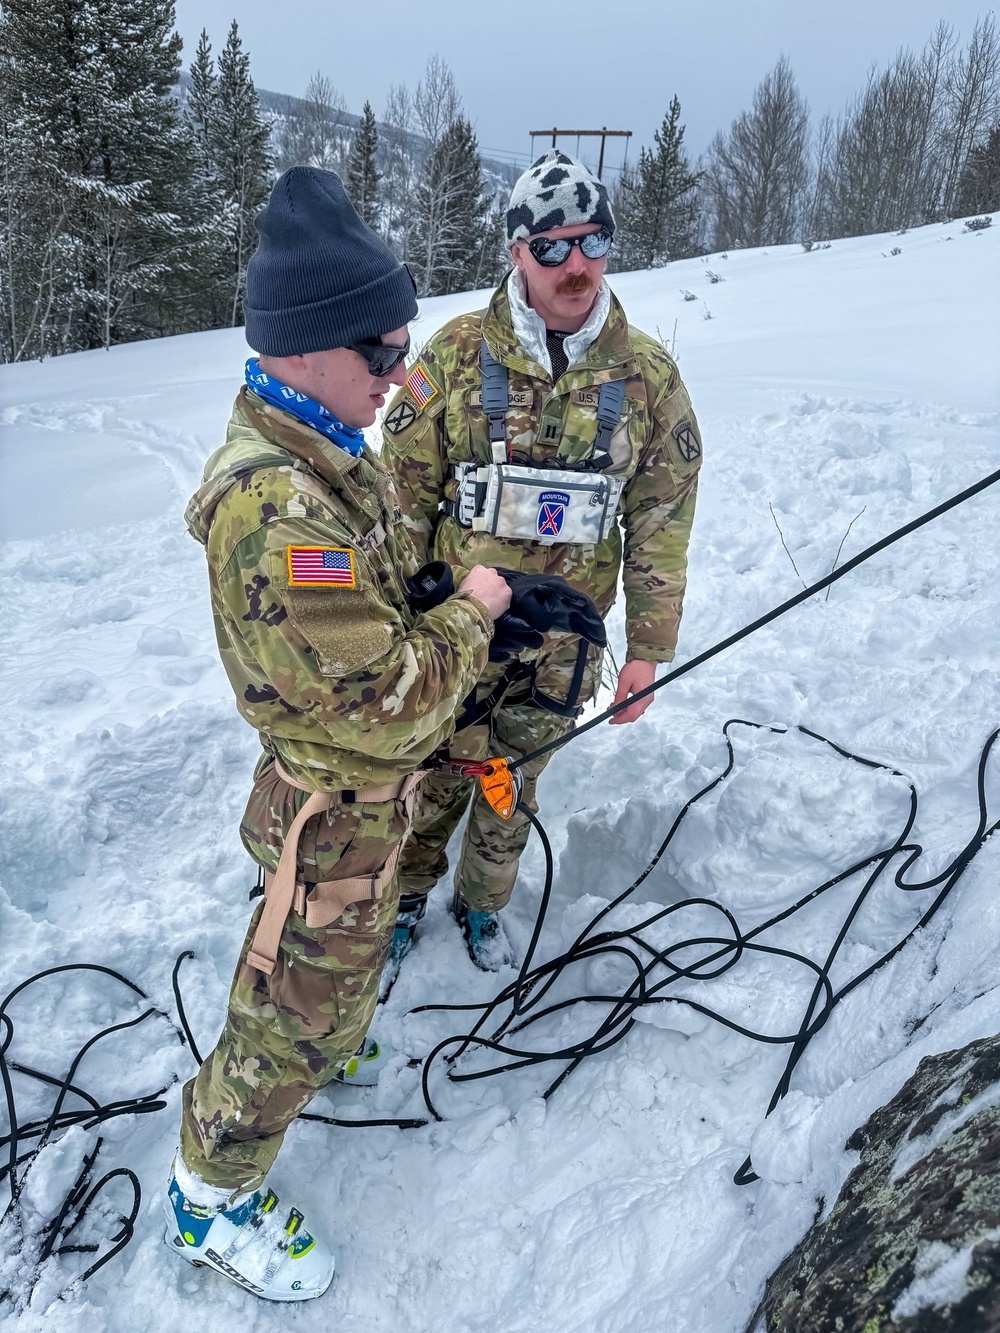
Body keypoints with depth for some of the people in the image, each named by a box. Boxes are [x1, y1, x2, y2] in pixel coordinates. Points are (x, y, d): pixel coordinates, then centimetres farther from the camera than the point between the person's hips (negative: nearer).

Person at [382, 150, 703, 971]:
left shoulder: (647, 373, -5)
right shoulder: (458, 353, -9)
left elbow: (662, 521, -1)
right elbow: (405, 496, -4)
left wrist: (648, 649, -1)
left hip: (563, 638, 1)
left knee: (513, 786, 18)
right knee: (433, 776, 14)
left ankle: (482, 905, 45)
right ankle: (406, 897, 43)